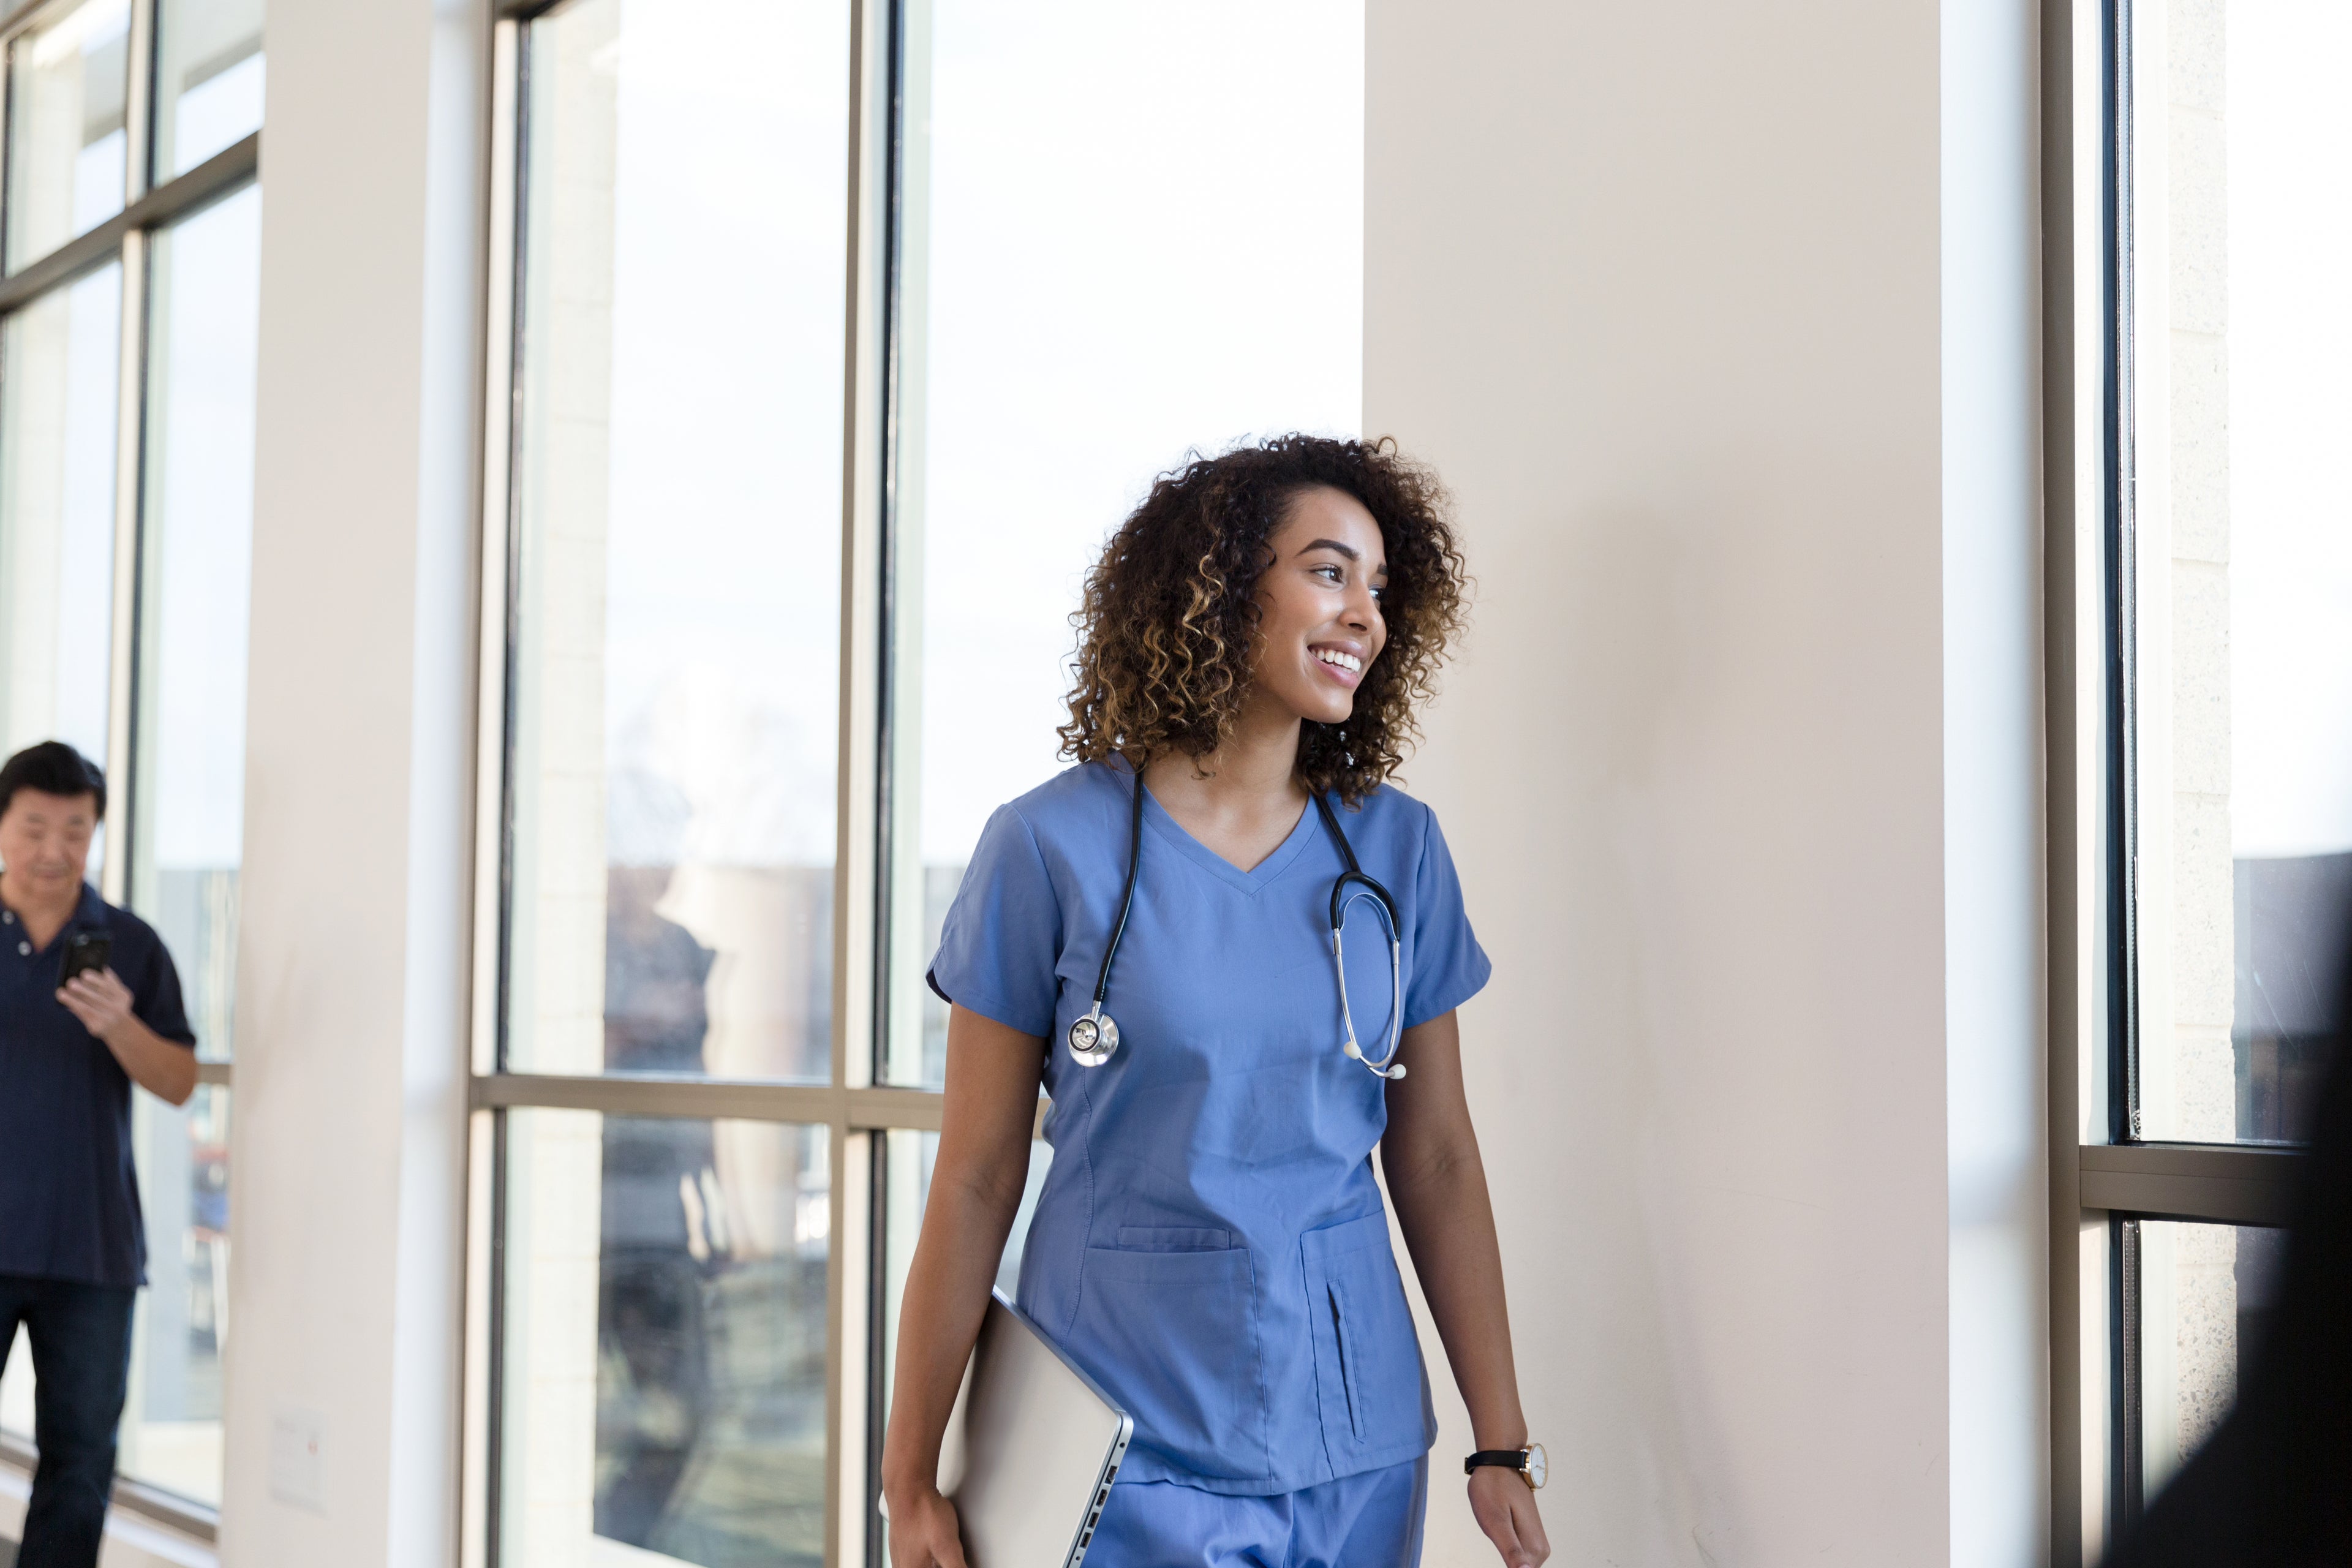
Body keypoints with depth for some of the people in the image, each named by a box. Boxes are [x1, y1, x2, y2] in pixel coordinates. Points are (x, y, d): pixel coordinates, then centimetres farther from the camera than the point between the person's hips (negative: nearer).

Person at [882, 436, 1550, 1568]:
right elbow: (975, 1182, -5)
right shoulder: (1053, 848, -7)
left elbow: (1437, 1158, 6)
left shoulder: (1398, 850, 3)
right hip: (1132, 1445, -3)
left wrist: (1502, 1446, 5)